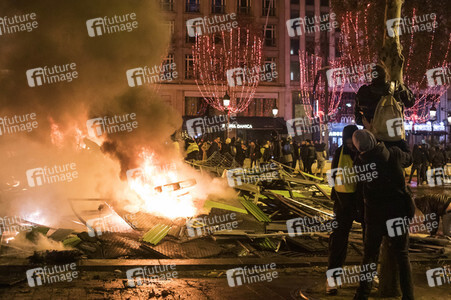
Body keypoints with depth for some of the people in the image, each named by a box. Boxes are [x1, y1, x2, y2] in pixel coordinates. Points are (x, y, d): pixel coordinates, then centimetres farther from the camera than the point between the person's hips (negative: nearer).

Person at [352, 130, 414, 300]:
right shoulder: (395, 154, -8)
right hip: (399, 211, 0)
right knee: (402, 256, 12)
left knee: (370, 256, 14)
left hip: (375, 214, 0)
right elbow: (409, 160, 12)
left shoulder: (361, 162, -10)